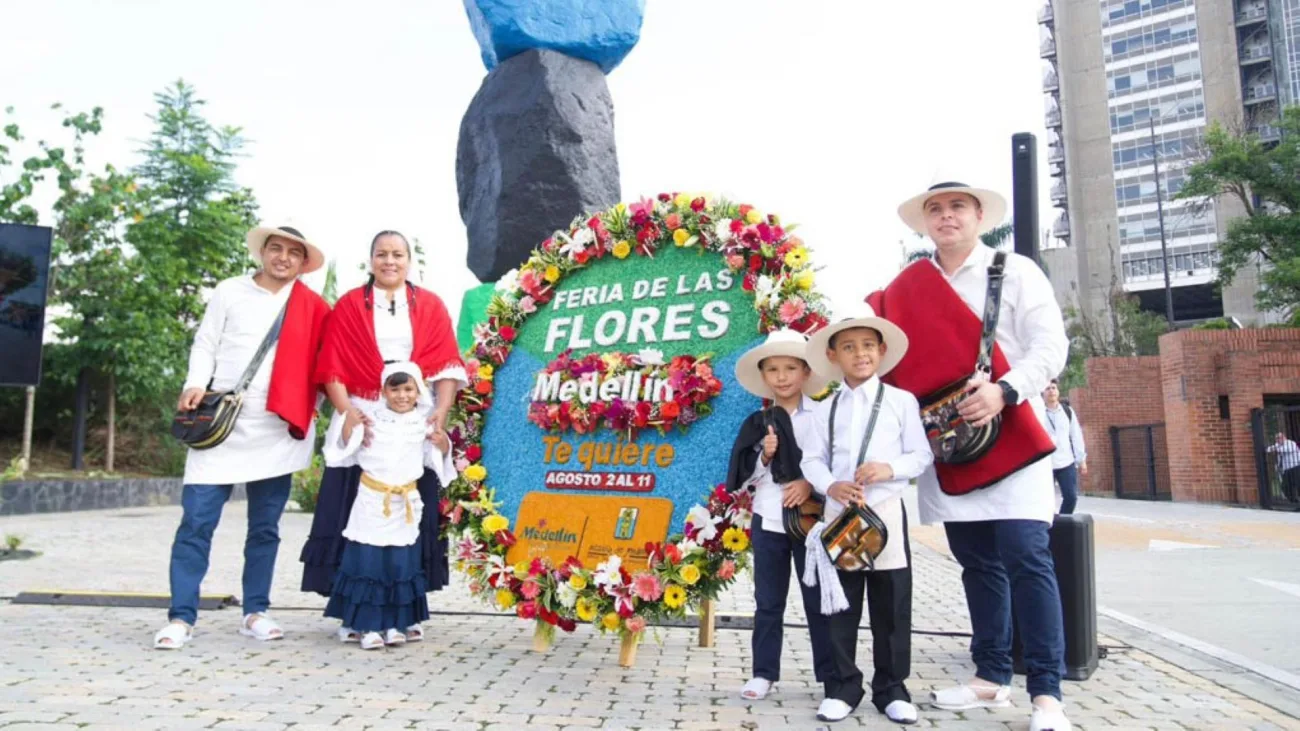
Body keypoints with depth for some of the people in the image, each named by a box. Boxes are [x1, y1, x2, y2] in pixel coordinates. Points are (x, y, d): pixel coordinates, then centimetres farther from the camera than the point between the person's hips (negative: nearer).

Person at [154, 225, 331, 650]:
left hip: (277, 432, 1)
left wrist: (311, 408, 0)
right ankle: (181, 617, 4)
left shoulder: (312, 308, 7)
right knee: (196, 522, -3)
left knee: (265, 528, 7)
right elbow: (205, 345, 7)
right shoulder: (230, 292, 7)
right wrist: (196, 385, -9)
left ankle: (255, 612, 17)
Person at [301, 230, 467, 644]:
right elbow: (332, 368, 1)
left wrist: (441, 412, -14)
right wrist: (347, 412, -15)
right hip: (362, 422, 0)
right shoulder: (348, 306, 9)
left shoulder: (431, 306, 11)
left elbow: (446, 364, 1)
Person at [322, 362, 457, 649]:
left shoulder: (423, 422, 5)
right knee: (367, 561, -2)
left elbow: (434, 459, 12)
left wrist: (442, 444, -8)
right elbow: (345, 447, 0)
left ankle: (394, 624, 15)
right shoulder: (370, 416, 0)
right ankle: (368, 625, 6)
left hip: (407, 503, 2)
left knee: (402, 565, 4)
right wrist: (349, 424, -16)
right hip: (372, 501, -2)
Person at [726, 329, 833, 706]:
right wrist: (764, 456, -12)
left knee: (819, 600, 7)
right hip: (768, 520, 2)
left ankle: (830, 674, 19)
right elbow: (747, 478, 4)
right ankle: (764, 673, 19)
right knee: (768, 602, 9)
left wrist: (811, 483, -18)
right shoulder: (757, 423, 5)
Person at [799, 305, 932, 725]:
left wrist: (890, 468, -18)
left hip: (886, 512, -2)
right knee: (840, 604, 8)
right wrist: (831, 486, -14)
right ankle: (842, 687, 19)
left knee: (892, 605, 5)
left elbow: (922, 455, 0)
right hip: (838, 513, 2)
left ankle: (891, 689, 19)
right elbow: (812, 460, 5)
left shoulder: (901, 401, 1)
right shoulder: (826, 409, 8)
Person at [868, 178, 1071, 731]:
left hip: (1010, 436, -4)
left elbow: (1050, 344, -7)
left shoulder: (1015, 272, 2)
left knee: (1026, 557, -9)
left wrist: (1003, 390, -22)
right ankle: (992, 677, 22)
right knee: (977, 562, 11)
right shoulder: (907, 289, 11)